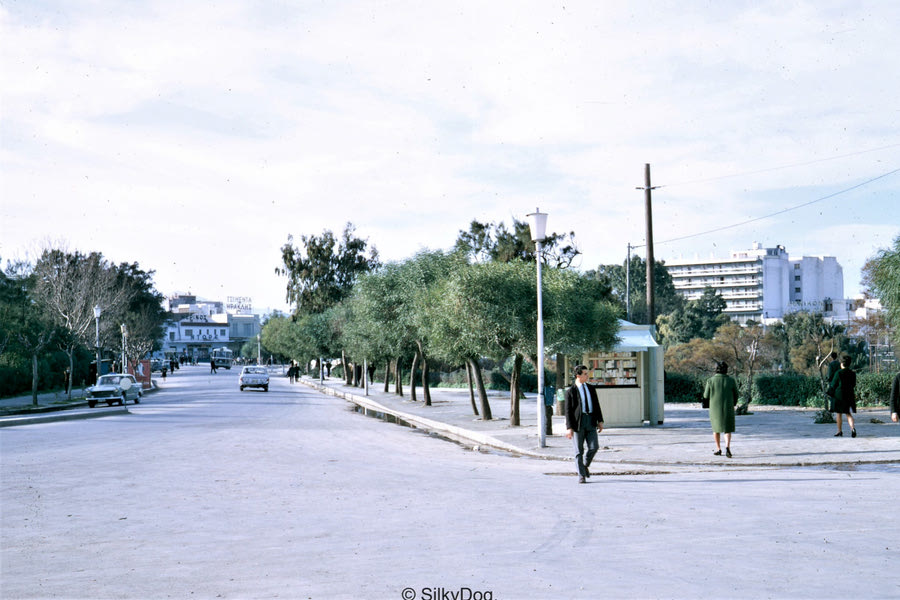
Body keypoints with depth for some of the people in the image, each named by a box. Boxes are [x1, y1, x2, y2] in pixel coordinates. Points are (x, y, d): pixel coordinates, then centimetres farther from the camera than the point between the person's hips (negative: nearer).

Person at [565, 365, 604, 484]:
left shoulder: (591, 388, 13)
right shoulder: (570, 391, -1)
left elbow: (597, 405, 17)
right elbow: (568, 410, -4)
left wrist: (600, 421, 10)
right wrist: (569, 427, -10)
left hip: (591, 421, 4)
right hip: (578, 421, -4)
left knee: (594, 447, -6)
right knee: (579, 450, 1)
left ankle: (585, 465, 22)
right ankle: (581, 475, 9)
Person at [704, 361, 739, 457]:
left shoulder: (711, 380, -7)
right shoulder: (731, 380, -4)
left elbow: (706, 395, -3)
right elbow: (735, 395, 2)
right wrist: (732, 405, 18)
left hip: (715, 407, 0)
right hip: (728, 408, 0)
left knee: (716, 428, 17)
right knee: (727, 429, 8)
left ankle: (718, 449, 20)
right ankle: (727, 447, -15)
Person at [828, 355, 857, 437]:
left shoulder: (838, 373, -13)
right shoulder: (853, 373, 1)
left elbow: (833, 385, -7)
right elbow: (853, 385, 11)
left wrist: (829, 390, 13)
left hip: (839, 395, -4)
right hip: (850, 395, 4)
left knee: (838, 413, 9)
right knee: (848, 414, 8)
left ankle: (839, 431, 15)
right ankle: (852, 428, -17)